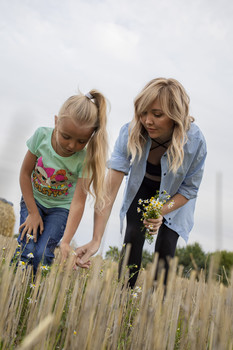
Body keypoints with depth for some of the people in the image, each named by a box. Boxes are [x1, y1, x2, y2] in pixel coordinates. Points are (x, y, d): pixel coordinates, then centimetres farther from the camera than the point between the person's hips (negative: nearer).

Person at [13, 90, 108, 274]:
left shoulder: (84, 160, -28)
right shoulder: (42, 135, -22)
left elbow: (78, 203, -28)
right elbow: (25, 173, -11)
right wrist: (33, 212, -11)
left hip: (60, 207, -1)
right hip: (33, 199, 2)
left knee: (43, 254, -16)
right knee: (26, 249, -16)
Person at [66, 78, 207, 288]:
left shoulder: (195, 141, -32)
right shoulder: (131, 133, -33)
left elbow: (190, 189, -17)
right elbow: (110, 190, -38)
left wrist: (162, 212, -33)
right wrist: (96, 240, -43)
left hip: (175, 195, 0)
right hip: (142, 188, 1)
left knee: (165, 247, -8)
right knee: (133, 237, -9)